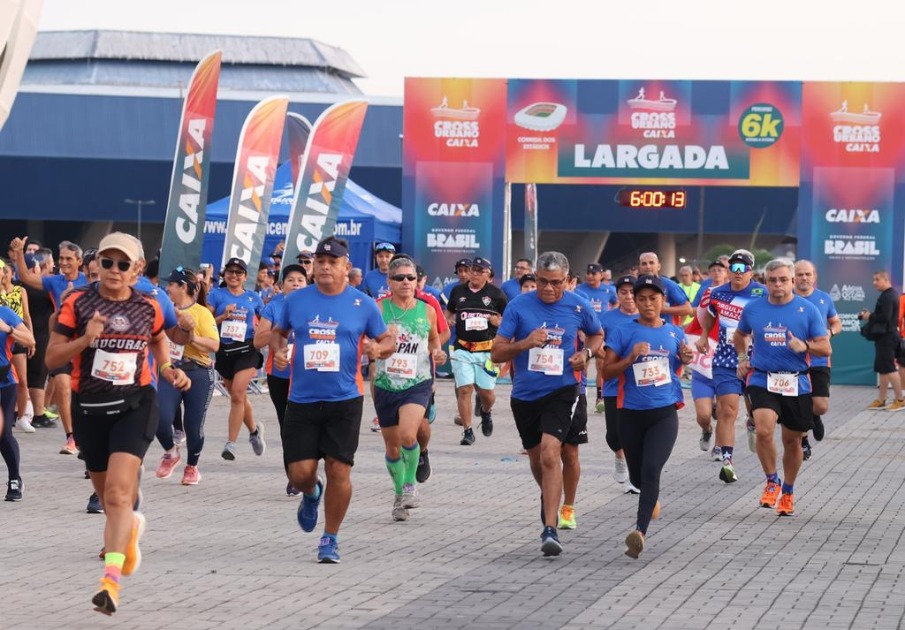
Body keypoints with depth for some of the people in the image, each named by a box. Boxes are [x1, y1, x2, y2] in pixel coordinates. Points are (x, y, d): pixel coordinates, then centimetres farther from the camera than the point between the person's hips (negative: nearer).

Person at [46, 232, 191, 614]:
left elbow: (158, 339, 23)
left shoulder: (148, 308, 0)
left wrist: (168, 369, 4)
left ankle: (111, 580, -27)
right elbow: (52, 358, -7)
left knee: (119, 492, -19)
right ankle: (129, 527, 54)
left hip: (135, 405, -2)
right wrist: (84, 340, -23)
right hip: (89, 407, 2)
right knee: (107, 491, 18)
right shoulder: (78, 303, -6)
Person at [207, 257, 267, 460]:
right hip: (224, 350, 2)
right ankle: (254, 429, 39)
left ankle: (231, 444, -15)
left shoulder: (253, 297, 7)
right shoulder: (217, 295, 4)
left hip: (247, 350, -2)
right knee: (238, 396, 13)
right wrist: (223, 317, -15)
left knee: (237, 394, -15)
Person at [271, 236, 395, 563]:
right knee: (300, 472, -2)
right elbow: (279, 332, 19)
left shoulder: (363, 304, 0)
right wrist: (277, 350, -2)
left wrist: (378, 348, -14)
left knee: (339, 471, -4)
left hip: (344, 401, -1)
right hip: (302, 401, 1)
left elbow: (388, 339, 8)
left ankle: (330, 538, 12)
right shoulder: (296, 300, 4)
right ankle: (312, 494, 36)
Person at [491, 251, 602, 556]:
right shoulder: (519, 306, -5)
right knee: (536, 458, 19)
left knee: (550, 454, -21)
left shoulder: (578, 306, -3)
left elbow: (597, 335, 18)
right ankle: (549, 498, 51)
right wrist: (525, 343, -22)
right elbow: (496, 353, -4)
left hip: (560, 391, -3)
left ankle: (550, 530, -24)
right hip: (525, 394, 3)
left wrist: (585, 353, -3)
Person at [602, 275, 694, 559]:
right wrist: (630, 359, -17)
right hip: (631, 414, 1)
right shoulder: (623, 333, -1)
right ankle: (652, 499, 51)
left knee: (651, 470, -21)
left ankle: (640, 530, -29)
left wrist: (685, 360, 0)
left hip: (664, 412, -1)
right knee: (637, 476, 14)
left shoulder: (675, 333, 7)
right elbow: (607, 371, -2)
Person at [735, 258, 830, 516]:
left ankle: (788, 491, 31)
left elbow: (826, 348, -2)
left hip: (797, 383, 0)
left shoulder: (808, 310, -3)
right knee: (764, 430, -23)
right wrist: (742, 358, 10)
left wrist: (805, 346, -20)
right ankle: (772, 481, 0)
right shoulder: (752, 309, 3)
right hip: (762, 380, 0)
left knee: (792, 440, 10)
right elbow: (740, 335, 25)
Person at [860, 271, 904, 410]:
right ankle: (881, 400, 15)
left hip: (886, 336, -10)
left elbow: (885, 317, -25)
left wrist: (870, 317, -12)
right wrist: (871, 315, 5)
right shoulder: (891, 294, 15)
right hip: (886, 335, 10)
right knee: (882, 368, 12)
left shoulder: (887, 297, -16)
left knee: (889, 368, -7)